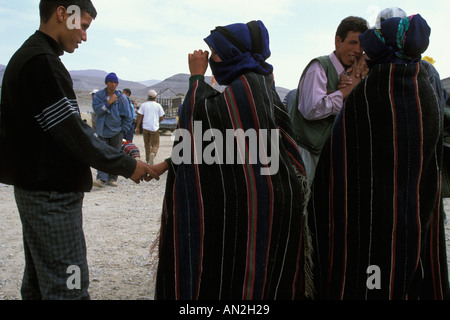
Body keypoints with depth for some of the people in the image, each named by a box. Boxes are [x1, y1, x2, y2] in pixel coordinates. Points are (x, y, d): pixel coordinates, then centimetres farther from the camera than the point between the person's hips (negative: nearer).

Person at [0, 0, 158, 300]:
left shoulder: (26, 57, 15)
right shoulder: (43, 62, -17)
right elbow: (73, 133, -21)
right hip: (54, 194, -11)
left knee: (39, 280, 18)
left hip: (34, 188, 11)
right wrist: (127, 165, -12)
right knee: (69, 286, -4)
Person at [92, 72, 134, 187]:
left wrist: (123, 130, 0)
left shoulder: (122, 98, -1)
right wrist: (108, 103, -18)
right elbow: (97, 110, -10)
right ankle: (102, 178, -11)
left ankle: (112, 178, 13)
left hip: (117, 131, 0)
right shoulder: (99, 95, 4)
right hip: (103, 130, 1)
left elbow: (128, 117, 3)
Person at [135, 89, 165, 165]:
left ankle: (148, 160, 20)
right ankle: (153, 154, -29)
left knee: (147, 144, 14)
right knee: (155, 145, 2)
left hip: (145, 127, 2)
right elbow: (162, 117, 4)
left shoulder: (143, 105, 2)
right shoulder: (158, 105, 1)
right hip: (155, 128, -2)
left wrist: (137, 127, 4)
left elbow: (140, 116, -1)